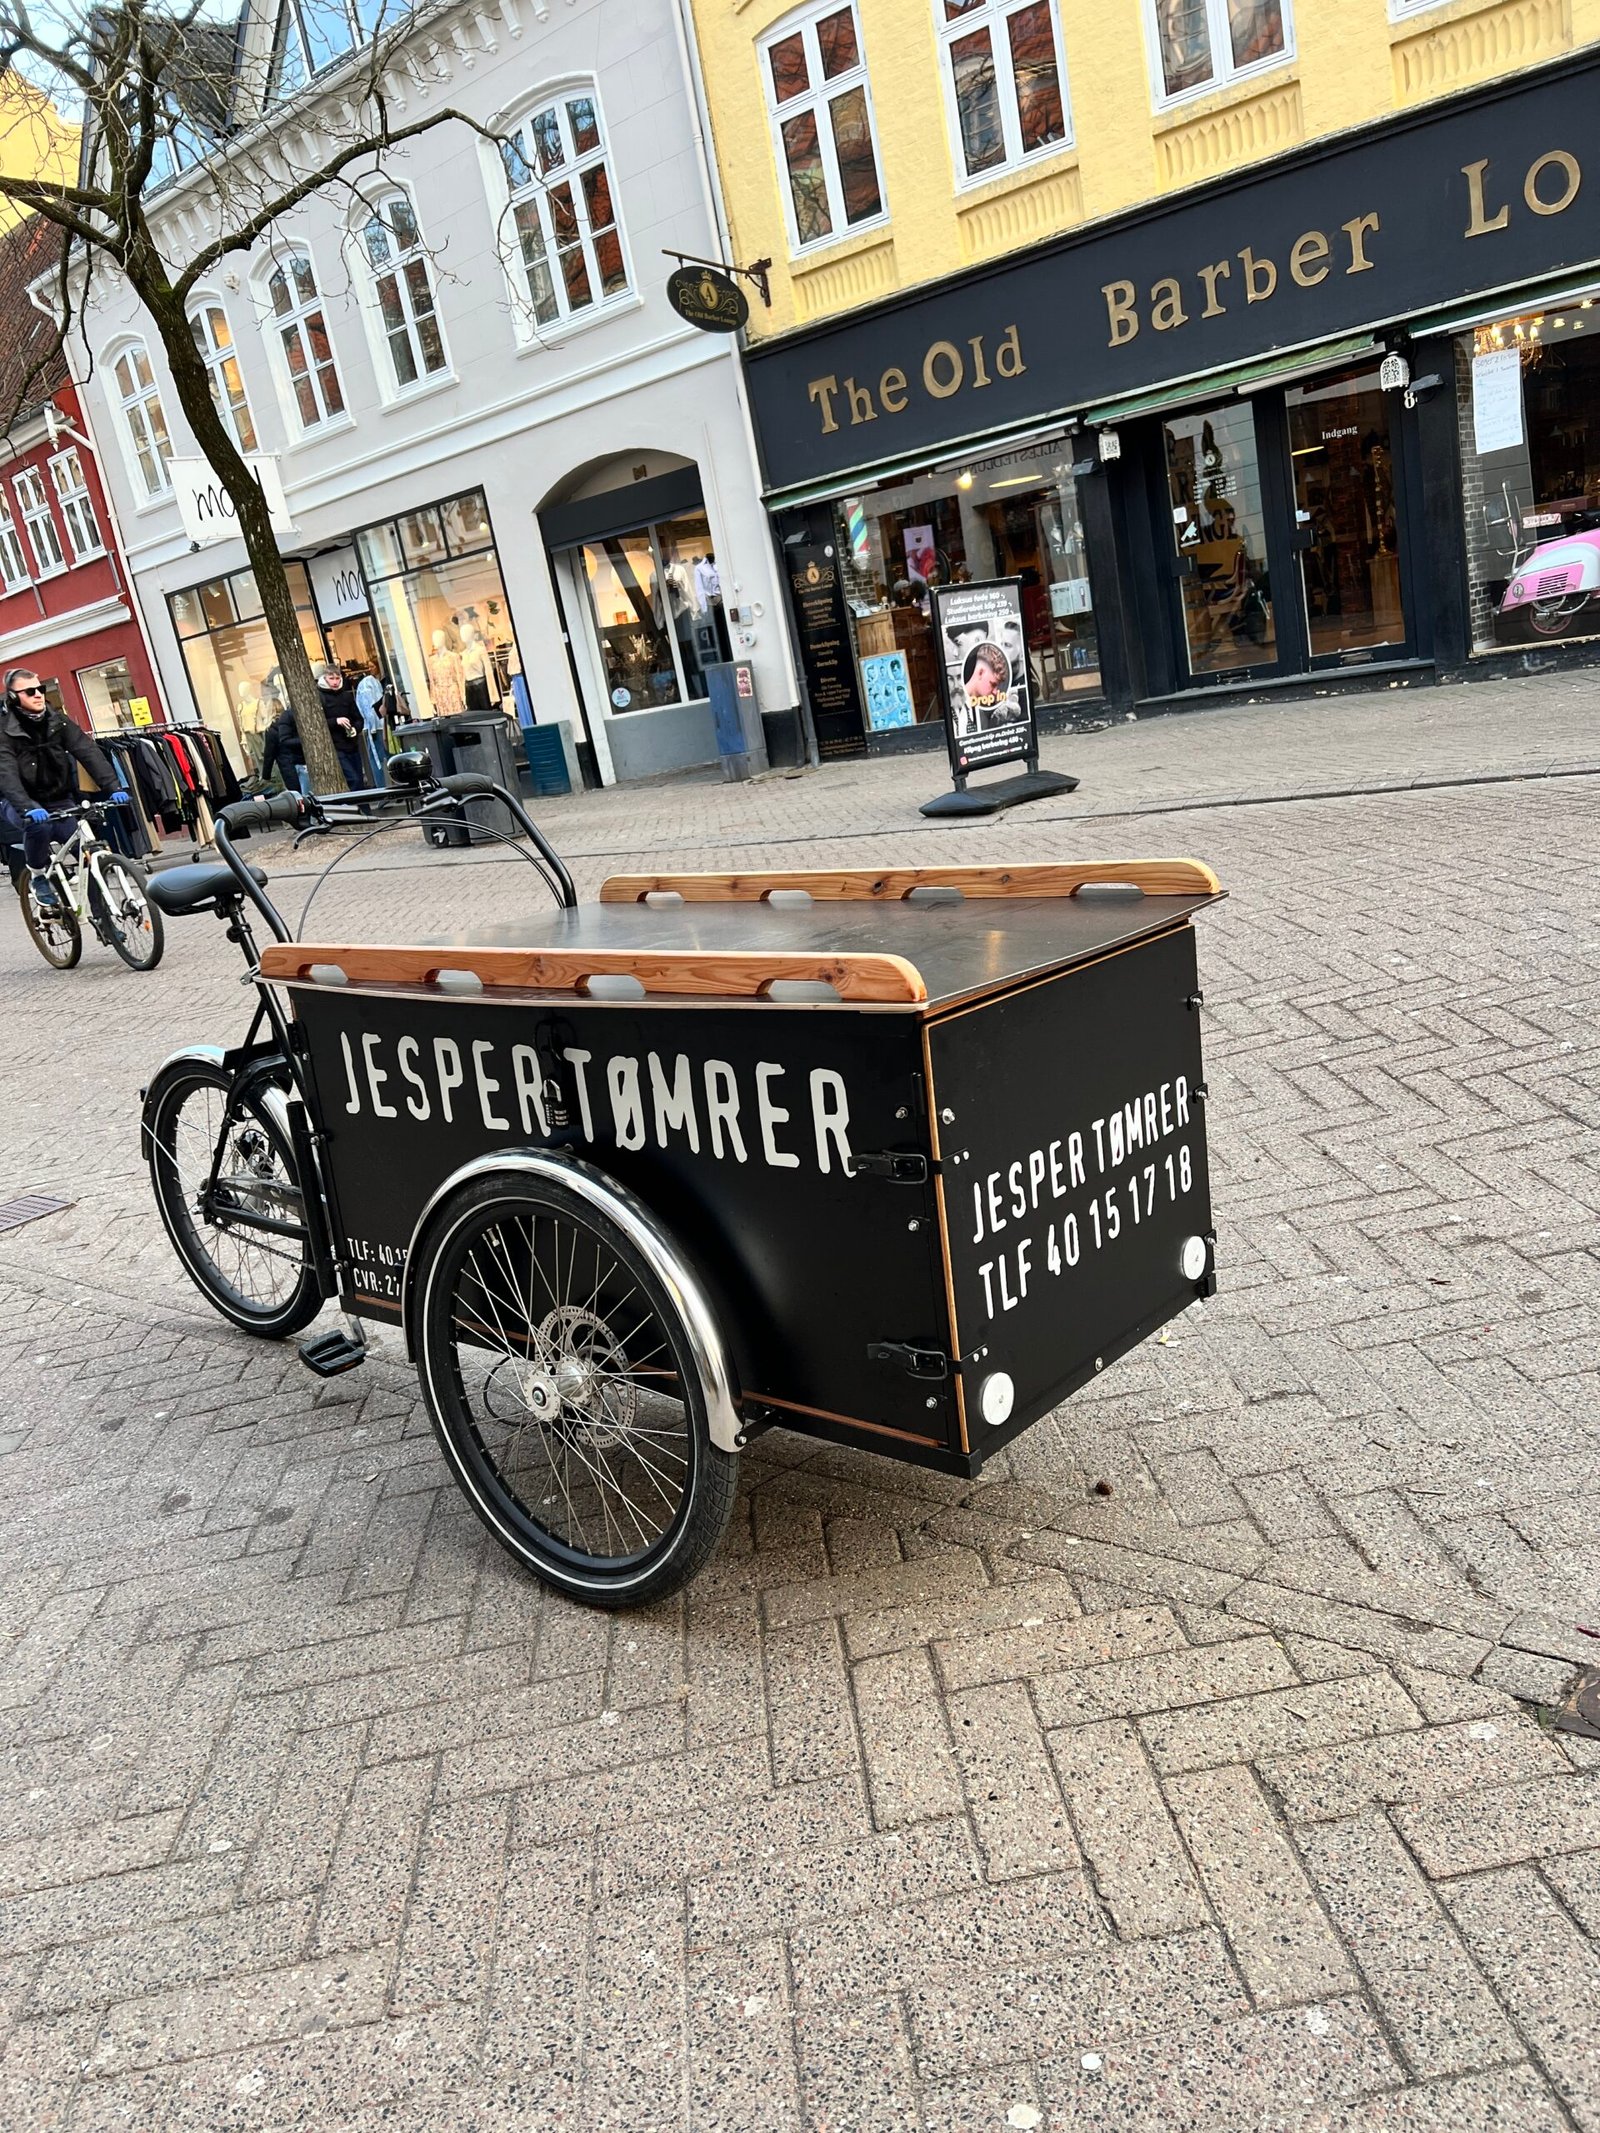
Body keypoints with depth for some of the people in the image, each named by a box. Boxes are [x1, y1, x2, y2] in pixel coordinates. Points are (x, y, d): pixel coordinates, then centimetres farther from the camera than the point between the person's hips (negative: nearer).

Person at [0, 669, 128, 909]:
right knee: (39, 825, -36)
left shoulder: (57, 721, -4)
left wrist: (113, 788, -31)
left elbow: (88, 752, -15)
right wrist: (28, 808, -47)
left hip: (58, 800, 3)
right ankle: (38, 876, -8)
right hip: (19, 801, -3)